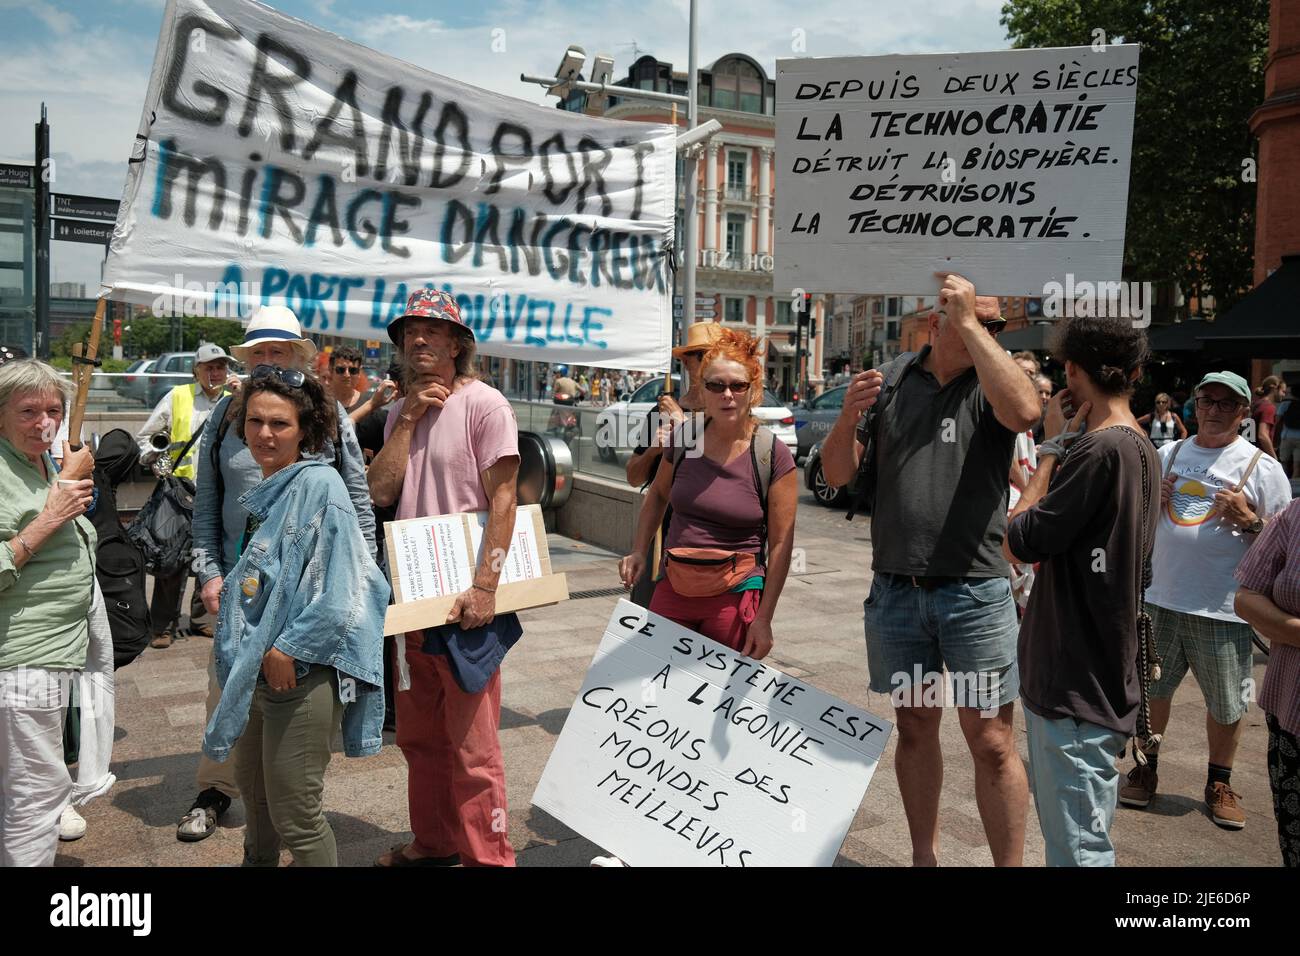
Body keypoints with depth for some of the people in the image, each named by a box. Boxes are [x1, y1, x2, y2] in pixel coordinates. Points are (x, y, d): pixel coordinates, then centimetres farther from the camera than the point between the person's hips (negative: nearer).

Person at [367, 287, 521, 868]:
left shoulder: (484, 404, -8)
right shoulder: (401, 410, 13)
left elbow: (502, 501, -13)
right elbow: (380, 491, 1)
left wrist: (485, 588, -19)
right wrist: (408, 418, -5)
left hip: (465, 599, -7)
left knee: (472, 744, -3)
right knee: (418, 736, 17)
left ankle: (487, 857, 11)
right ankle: (433, 843, 32)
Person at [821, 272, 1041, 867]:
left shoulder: (993, 382, -2)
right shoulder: (891, 380, 5)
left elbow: (1025, 411, -27)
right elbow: (837, 474, 5)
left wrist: (972, 322, -22)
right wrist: (848, 417, -15)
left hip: (975, 594, -3)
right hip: (894, 593, 3)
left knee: (991, 742, 1)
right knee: (915, 729, 15)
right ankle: (924, 857, 31)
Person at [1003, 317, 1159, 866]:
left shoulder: (1101, 448, -20)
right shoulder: (1140, 447, 12)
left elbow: (1018, 544, -18)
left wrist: (1053, 447, -12)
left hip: (1077, 690, -10)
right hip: (1085, 680, 10)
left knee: (1077, 847, -1)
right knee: (1074, 835, 23)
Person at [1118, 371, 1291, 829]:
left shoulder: (1262, 467, -3)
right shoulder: (1167, 456, 9)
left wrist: (1248, 520, -20)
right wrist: (1150, 499, -3)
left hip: (1222, 609, -3)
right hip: (1159, 600, 3)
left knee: (1226, 704, 8)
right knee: (1151, 689, 13)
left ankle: (1220, 783, 29)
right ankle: (1147, 768, 32)